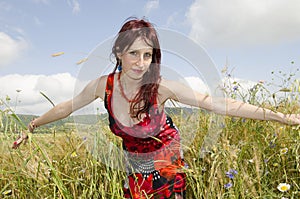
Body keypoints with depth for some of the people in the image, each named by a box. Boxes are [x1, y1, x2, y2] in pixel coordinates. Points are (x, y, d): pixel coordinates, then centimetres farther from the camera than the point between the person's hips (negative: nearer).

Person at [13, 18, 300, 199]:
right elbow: (66, 107, -5)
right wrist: (31, 127, 5)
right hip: (134, 165, 2)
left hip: (166, 162, -2)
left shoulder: (161, 87, -29)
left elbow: (220, 104, -28)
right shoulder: (104, 85, -22)